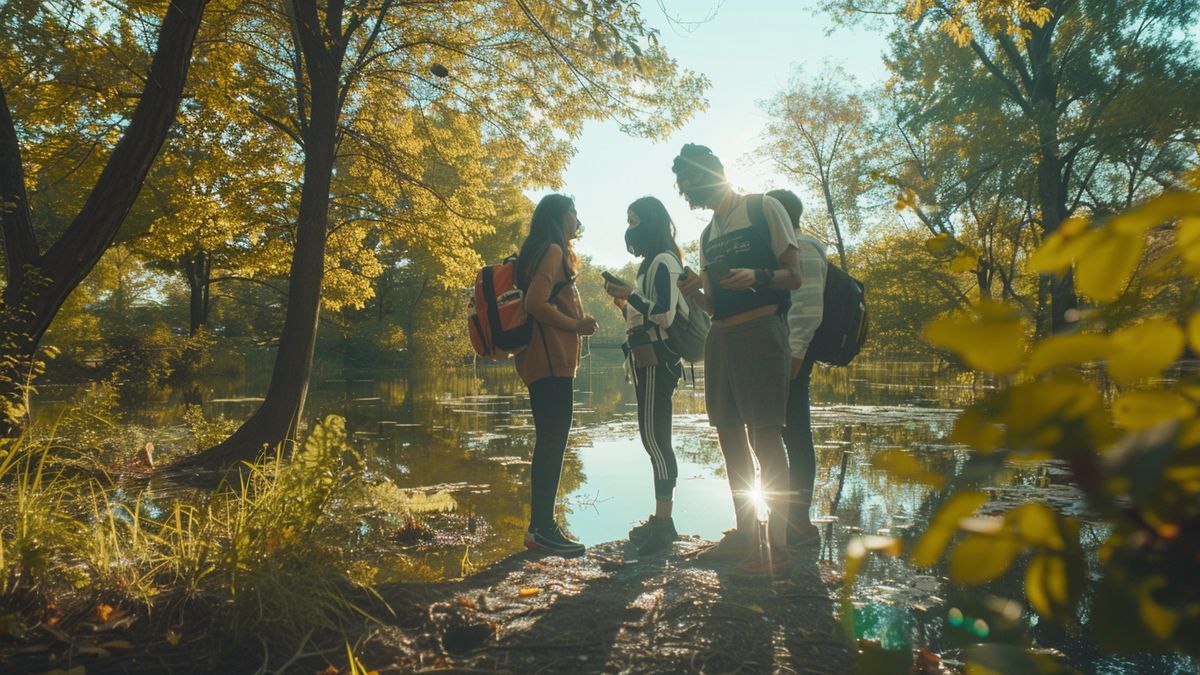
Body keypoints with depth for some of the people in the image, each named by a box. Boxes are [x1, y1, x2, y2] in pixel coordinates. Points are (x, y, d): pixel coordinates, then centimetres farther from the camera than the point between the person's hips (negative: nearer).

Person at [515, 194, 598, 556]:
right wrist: (576, 325, -11)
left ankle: (541, 526, 16)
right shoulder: (553, 251, -7)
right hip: (551, 360, -10)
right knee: (553, 442, -10)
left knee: (549, 442, 11)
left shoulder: (545, 253, 23)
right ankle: (542, 529, -8)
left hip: (544, 361, 10)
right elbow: (535, 302, -19)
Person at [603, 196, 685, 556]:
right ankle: (660, 518, 12)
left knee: (654, 437, -13)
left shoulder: (664, 261, -8)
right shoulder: (651, 264, 22)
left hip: (656, 360, -10)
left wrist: (630, 295, -17)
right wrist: (624, 302, 9)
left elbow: (666, 316, -19)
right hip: (646, 359, 10)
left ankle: (664, 521, -11)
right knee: (654, 438, 8)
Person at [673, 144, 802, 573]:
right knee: (730, 435, 8)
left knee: (765, 434, -10)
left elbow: (793, 277, -3)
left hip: (760, 331, -7)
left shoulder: (763, 209, 1)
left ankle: (777, 543, -4)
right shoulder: (707, 235, 20)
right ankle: (745, 532, 18)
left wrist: (756, 276, -22)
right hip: (720, 338, 7)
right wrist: (694, 291, -3)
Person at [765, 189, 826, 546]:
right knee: (792, 434, 10)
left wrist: (795, 353, -23)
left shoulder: (802, 247, -7)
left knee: (795, 434, -7)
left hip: (791, 354, -10)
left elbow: (809, 305, -17)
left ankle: (801, 520, -2)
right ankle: (794, 516, 16)